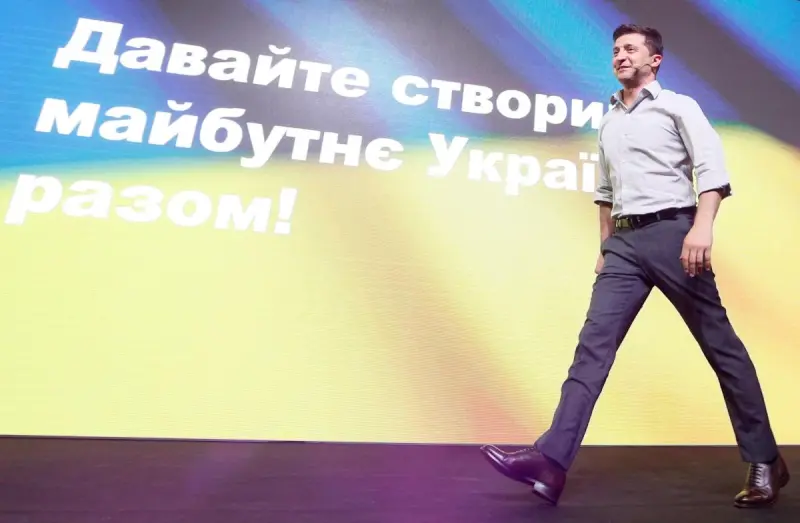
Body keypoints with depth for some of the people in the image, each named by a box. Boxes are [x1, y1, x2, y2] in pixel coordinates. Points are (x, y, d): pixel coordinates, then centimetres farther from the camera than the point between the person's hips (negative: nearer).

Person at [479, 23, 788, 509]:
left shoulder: (678, 106, 7)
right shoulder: (608, 123, 23)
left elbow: (712, 168, -5)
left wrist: (702, 226, -21)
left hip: (672, 232, -4)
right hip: (624, 243, 4)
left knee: (721, 345, 3)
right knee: (594, 343, -8)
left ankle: (765, 462, 21)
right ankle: (551, 460, -11)